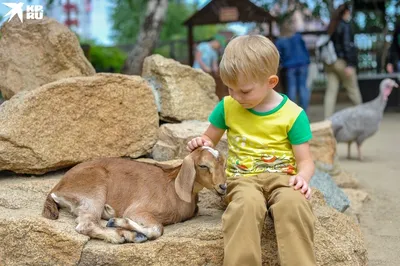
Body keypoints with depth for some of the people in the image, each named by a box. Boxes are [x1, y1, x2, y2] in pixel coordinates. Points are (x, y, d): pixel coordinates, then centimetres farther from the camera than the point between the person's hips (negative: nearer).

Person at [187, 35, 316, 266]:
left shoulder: (293, 114, -2)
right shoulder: (227, 107, 7)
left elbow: (305, 160, 2)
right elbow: (211, 139, 21)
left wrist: (302, 177, -21)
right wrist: (202, 143, -4)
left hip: (282, 177, -1)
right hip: (243, 179, 1)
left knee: (293, 203, -37)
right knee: (248, 203, -37)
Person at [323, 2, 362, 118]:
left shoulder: (331, 26, 12)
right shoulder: (345, 25, -8)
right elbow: (347, 45, -15)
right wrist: (350, 64, -18)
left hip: (330, 62, 6)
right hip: (342, 61, -6)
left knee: (331, 91, 1)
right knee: (353, 89, 7)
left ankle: (328, 119, -5)